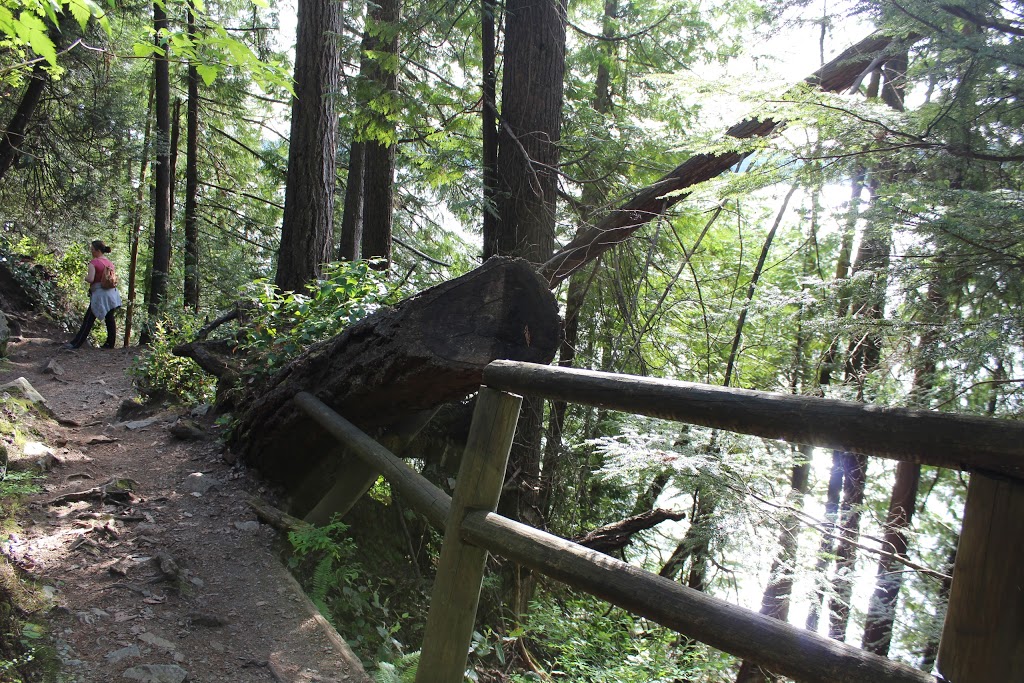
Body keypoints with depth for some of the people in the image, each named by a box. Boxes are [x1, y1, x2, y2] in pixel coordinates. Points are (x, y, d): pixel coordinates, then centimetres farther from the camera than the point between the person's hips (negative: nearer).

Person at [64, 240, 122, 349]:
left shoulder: (94, 262, -12)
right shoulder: (110, 262, 10)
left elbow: (90, 279, -21)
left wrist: (86, 276, -1)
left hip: (99, 294, -7)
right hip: (111, 293, 7)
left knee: (89, 319, -4)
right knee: (110, 319, 11)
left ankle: (76, 343, 0)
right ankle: (110, 343, 16)